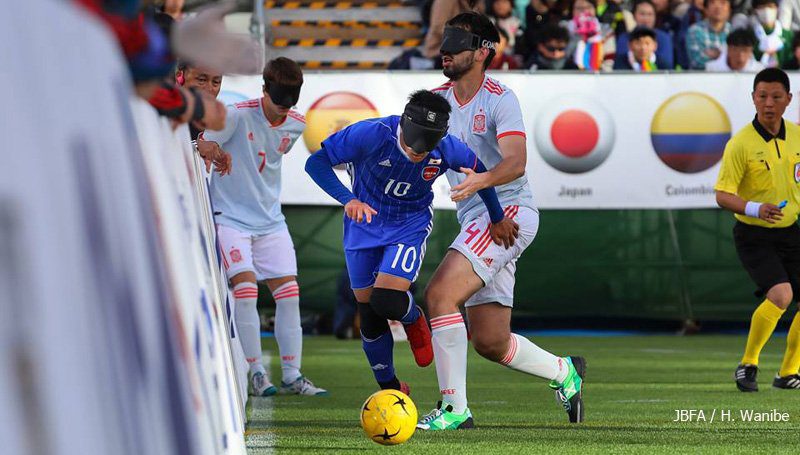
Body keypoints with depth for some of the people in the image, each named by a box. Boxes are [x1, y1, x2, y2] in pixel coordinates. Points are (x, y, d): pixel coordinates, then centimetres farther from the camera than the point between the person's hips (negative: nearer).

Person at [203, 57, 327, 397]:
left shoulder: (296, 125, 1)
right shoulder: (238, 116, -17)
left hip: (270, 219, 6)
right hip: (230, 217, -6)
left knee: (289, 292, -1)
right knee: (245, 288, -17)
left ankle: (292, 375, 5)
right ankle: (257, 373, -9)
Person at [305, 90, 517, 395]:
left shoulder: (447, 150, -23)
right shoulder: (372, 135, -29)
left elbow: (479, 172, -1)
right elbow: (316, 162, -27)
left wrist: (498, 219, 12)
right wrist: (348, 199, -41)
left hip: (410, 228, 0)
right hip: (364, 224, 1)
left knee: (387, 301, -23)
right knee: (369, 314, 5)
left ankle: (415, 321, 15)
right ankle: (389, 388, 26)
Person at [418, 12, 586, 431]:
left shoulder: (499, 100, -9)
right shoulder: (437, 101, 12)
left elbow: (515, 163, -22)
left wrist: (481, 180, -42)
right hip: (476, 222, 8)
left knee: (439, 294, -23)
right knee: (490, 343, 7)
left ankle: (454, 408, -19)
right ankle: (564, 372, 33)